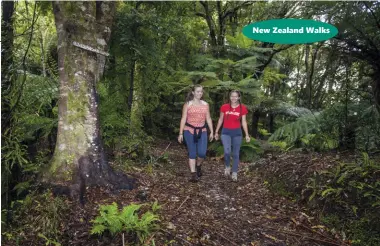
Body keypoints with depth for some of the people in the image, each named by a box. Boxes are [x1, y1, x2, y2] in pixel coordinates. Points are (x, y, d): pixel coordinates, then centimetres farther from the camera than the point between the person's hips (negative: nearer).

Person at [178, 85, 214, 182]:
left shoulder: (205, 104, 9)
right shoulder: (187, 104, -1)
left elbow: (208, 119, 12)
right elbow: (183, 119, -2)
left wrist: (212, 131, 9)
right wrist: (181, 133, -5)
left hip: (202, 131, 2)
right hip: (189, 131, -2)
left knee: (202, 153, -9)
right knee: (192, 153, 0)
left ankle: (198, 165, 23)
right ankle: (194, 174, 9)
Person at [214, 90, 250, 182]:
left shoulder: (243, 108, -3)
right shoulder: (224, 107, -3)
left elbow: (244, 122, 2)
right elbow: (220, 120, 7)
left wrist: (247, 135, -3)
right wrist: (216, 132, 8)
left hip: (237, 132, 1)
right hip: (226, 132, -1)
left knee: (236, 154, 7)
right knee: (227, 152, -18)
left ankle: (234, 173, 20)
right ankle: (227, 167, 11)